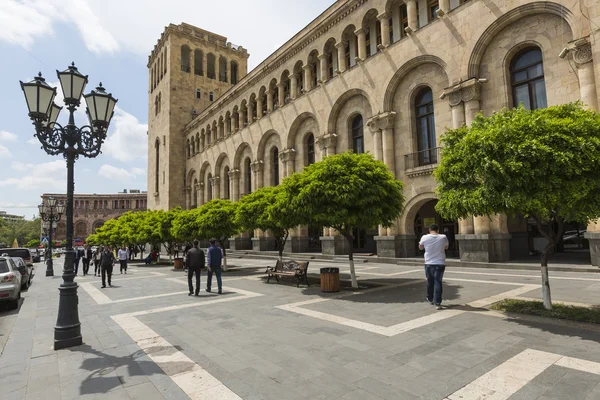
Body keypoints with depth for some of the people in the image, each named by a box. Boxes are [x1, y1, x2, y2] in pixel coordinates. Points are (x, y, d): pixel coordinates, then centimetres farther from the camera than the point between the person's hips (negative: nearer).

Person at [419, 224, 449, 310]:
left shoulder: (425, 237, -7)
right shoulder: (443, 237, -6)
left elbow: (420, 247, 9)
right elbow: (446, 247, 13)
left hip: (429, 263, 1)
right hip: (440, 263, -1)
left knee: (430, 281, 17)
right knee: (438, 282, 1)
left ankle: (430, 299, 33)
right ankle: (437, 303, -3)